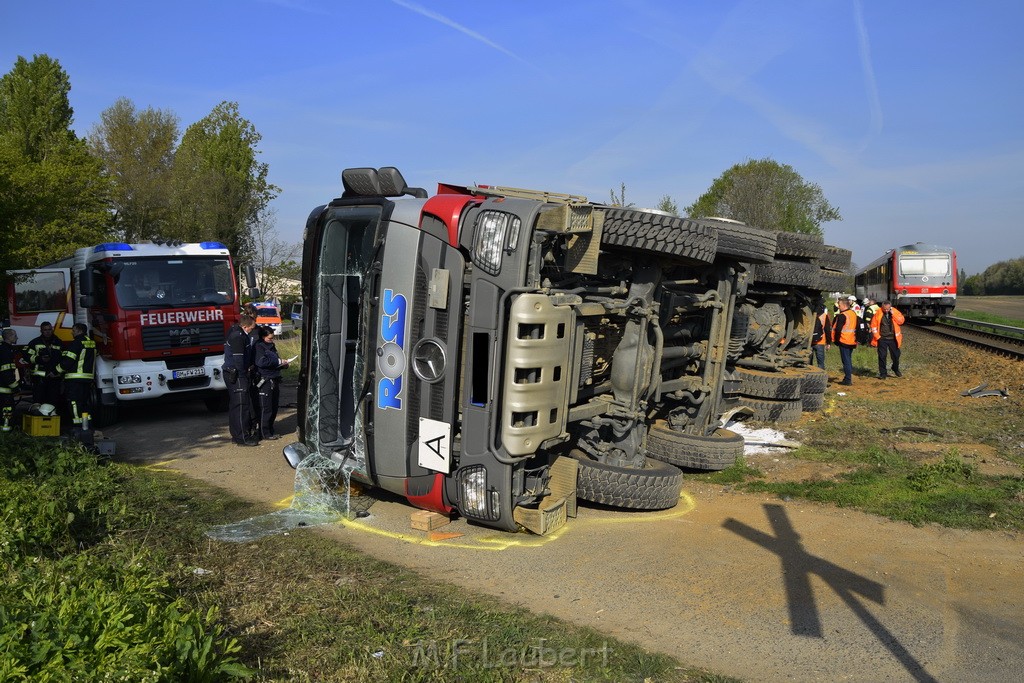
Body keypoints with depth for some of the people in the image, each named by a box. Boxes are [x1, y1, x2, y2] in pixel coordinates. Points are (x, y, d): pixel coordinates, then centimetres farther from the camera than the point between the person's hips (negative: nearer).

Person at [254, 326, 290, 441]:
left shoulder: (271, 346, 16)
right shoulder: (259, 347, -10)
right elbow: (261, 361, -25)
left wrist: (283, 364, 7)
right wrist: (279, 361, -20)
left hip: (275, 380, 8)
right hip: (265, 382, -8)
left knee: (274, 407, 12)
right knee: (266, 408, -3)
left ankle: (270, 430, 22)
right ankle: (264, 433, 5)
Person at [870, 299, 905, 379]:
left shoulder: (895, 312, 0)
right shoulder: (878, 313, -5)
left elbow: (901, 321, -10)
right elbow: (873, 325, -2)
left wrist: (893, 314, -18)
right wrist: (877, 336, -7)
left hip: (893, 339, 1)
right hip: (882, 339, -1)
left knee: (896, 355, 10)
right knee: (882, 356, 1)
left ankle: (896, 369, 35)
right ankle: (882, 373, 12)